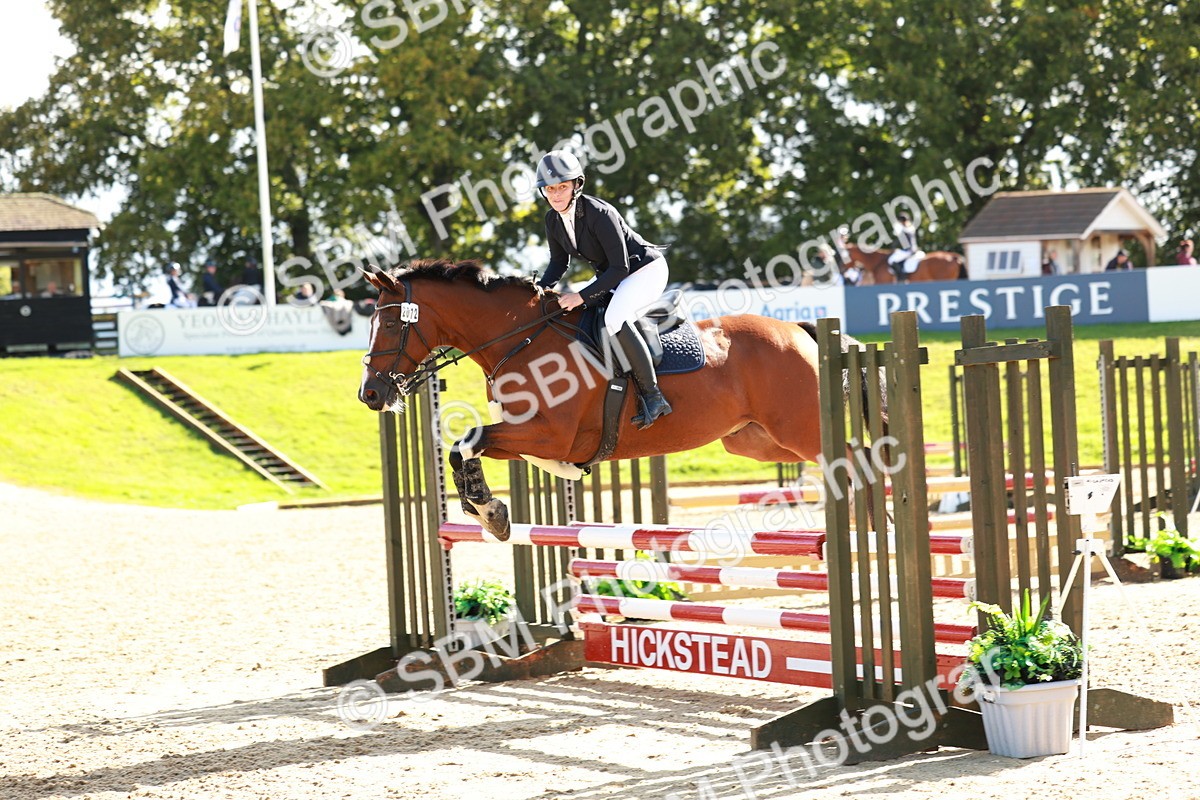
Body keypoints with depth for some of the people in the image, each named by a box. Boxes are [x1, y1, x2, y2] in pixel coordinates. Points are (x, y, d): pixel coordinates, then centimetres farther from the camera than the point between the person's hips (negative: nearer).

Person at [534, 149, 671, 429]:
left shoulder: (599, 214, -29)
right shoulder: (553, 219, -5)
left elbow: (620, 267, -28)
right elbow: (559, 264, 8)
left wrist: (583, 296, -32)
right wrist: (540, 290, -11)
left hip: (646, 270, -9)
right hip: (610, 276, 9)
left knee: (614, 317, -34)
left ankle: (653, 396, -29)